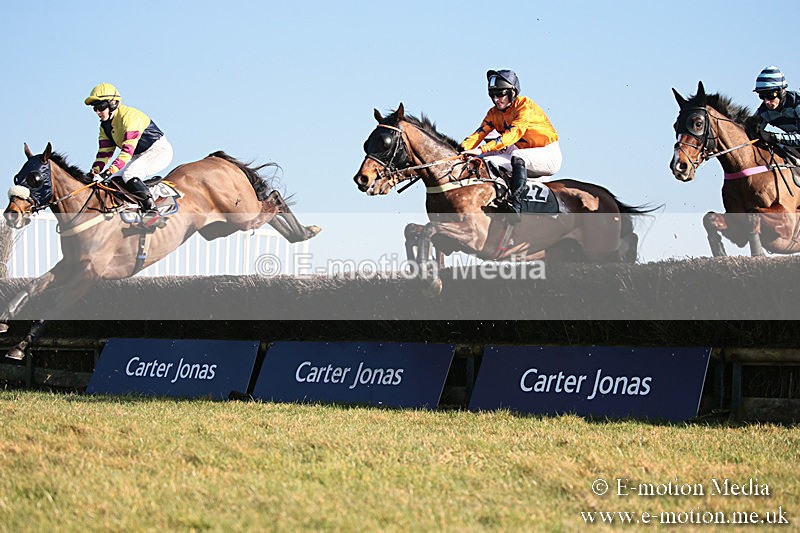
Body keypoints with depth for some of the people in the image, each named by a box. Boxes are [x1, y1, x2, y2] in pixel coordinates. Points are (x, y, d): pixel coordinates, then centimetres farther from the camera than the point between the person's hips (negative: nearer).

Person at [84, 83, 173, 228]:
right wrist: (96, 170, -17)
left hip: (159, 150, -10)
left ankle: (151, 211, -39)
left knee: (129, 174, -33)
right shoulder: (105, 125, 5)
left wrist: (109, 172, -40)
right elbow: (104, 152, 4)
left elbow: (128, 150, -33)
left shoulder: (129, 116, -25)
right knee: (112, 179, -5)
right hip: (139, 156, 10)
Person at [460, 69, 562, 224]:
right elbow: (480, 133, -9)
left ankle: (516, 205, -45)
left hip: (549, 155, -8)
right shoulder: (494, 113, 3)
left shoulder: (525, 106, -19)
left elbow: (512, 134, -32)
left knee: (517, 157, -36)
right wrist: (462, 149, -31)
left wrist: (482, 150, -42)